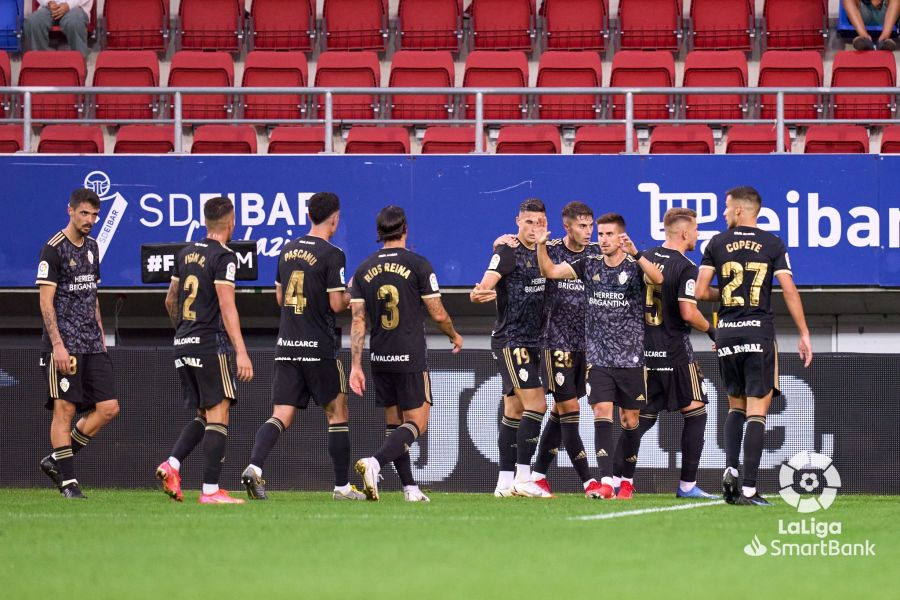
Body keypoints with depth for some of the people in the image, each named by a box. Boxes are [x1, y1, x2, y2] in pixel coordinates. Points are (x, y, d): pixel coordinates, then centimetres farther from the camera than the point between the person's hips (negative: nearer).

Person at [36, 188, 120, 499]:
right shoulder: (54, 249, -8)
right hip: (64, 344, -8)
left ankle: (56, 460, 12)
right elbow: (46, 301, -11)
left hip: (91, 345, 8)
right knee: (65, 409, -6)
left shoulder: (92, 247, 16)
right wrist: (57, 345, -18)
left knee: (108, 408, 1)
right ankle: (67, 481, -2)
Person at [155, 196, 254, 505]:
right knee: (217, 416, -5)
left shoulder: (186, 254, 13)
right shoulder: (223, 257, -10)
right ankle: (210, 490, -9)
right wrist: (241, 351, -21)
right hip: (210, 342, -8)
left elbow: (170, 300, 23)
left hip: (183, 344, 8)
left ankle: (171, 465, -3)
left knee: (202, 416, 16)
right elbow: (226, 306, -18)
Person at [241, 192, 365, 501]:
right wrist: (352, 295, 9)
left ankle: (254, 466, -22)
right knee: (338, 415, 8)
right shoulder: (332, 255, -10)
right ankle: (342, 486, 11)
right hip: (320, 348, -5)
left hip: (286, 347, 5)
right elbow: (336, 303, -12)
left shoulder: (287, 250, 10)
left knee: (281, 415, 1)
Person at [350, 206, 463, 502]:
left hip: (380, 359, 5)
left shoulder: (364, 270, 5)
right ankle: (375, 462, -27)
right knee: (416, 424, -3)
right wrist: (454, 336, 17)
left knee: (395, 424, 14)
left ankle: (410, 488, 13)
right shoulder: (418, 265, -7)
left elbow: (358, 321, 1)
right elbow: (438, 314, -4)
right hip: (411, 359, -5)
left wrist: (356, 366, 2)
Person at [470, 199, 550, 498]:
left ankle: (505, 480, 12)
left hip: (531, 343, 8)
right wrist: (481, 292, -45)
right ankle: (522, 476, -12)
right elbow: (488, 283, -22)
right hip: (510, 341, -8)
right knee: (536, 404, -14)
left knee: (515, 411, 9)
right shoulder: (507, 251, -10)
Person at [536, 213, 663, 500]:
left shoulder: (635, 266, -5)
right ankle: (605, 481, -18)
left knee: (630, 420, 6)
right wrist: (541, 246, -14)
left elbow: (658, 279, -25)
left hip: (631, 357, -1)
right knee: (602, 412, -12)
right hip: (598, 357, 1)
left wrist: (635, 254, -39)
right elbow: (550, 271, 3)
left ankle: (627, 480, 21)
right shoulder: (590, 265, 5)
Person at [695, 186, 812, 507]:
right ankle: (748, 489, -8)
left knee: (736, 405, 19)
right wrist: (804, 334, 1)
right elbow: (789, 291, -5)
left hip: (726, 333, 2)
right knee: (757, 410, -2)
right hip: (759, 332, -2)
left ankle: (731, 469, -2)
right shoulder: (773, 244, 0)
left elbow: (700, 291, 1)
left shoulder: (717, 243, 3)